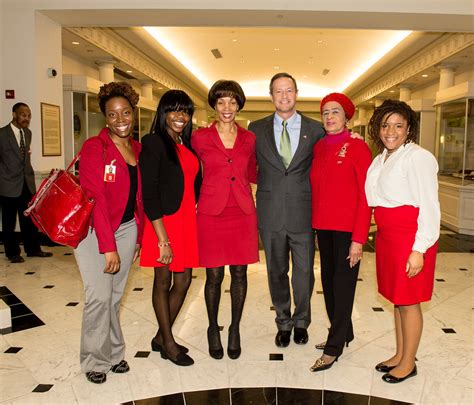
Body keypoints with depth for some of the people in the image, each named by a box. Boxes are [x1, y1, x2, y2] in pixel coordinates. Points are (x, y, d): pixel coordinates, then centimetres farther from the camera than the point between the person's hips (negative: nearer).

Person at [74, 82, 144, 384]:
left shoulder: (137, 149, 6)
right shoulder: (94, 148, -12)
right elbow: (94, 198, -18)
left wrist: (139, 236, 8)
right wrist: (108, 247, -20)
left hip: (127, 229, 5)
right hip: (94, 231, -5)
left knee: (116, 295, 11)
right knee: (100, 296, -7)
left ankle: (114, 353, 29)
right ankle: (95, 360, 15)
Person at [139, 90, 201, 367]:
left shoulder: (188, 145, 12)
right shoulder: (153, 143, -9)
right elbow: (149, 193, -15)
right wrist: (162, 239, -18)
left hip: (187, 221, 7)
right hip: (164, 222, -7)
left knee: (184, 281, 12)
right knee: (163, 281, 8)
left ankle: (161, 337, 31)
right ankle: (168, 343, 25)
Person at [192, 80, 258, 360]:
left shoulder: (249, 139, 8)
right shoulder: (200, 138, 1)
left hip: (243, 213, 2)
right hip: (212, 213, -2)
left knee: (239, 273, 8)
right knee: (214, 275, 4)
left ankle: (235, 329, 27)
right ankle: (213, 329, 27)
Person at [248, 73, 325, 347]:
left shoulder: (315, 129, 3)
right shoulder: (257, 129, 5)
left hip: (303, 212, -1)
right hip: (271, 213, 1)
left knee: (304, 271, 9)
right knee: (277, 271, 13)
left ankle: (301, 322, 33)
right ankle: (284, 323, 33)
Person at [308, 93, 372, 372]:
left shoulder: (358, 148, -9)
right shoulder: (318, 148, 8)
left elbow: (366, 196, -11)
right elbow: (316, 189, 11)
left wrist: (359, 239, -15)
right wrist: (315, 222, 2)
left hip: (348, 228, -6)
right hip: (323, 226, 6)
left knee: (343, 284, 3)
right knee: (328, 281, 15)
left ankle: (334, 347, 16)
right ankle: (344, 334, 34)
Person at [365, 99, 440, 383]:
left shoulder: (419, 158, -12)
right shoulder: (380, 159, 13)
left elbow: (429, 207, -16)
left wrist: (419, 250, -19)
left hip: (410, 237, -8)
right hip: (386, 236, 8)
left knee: (408, 301, 4)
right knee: (396, 298, 16)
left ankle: (408, 363, 21)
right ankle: (399, 355, 32)